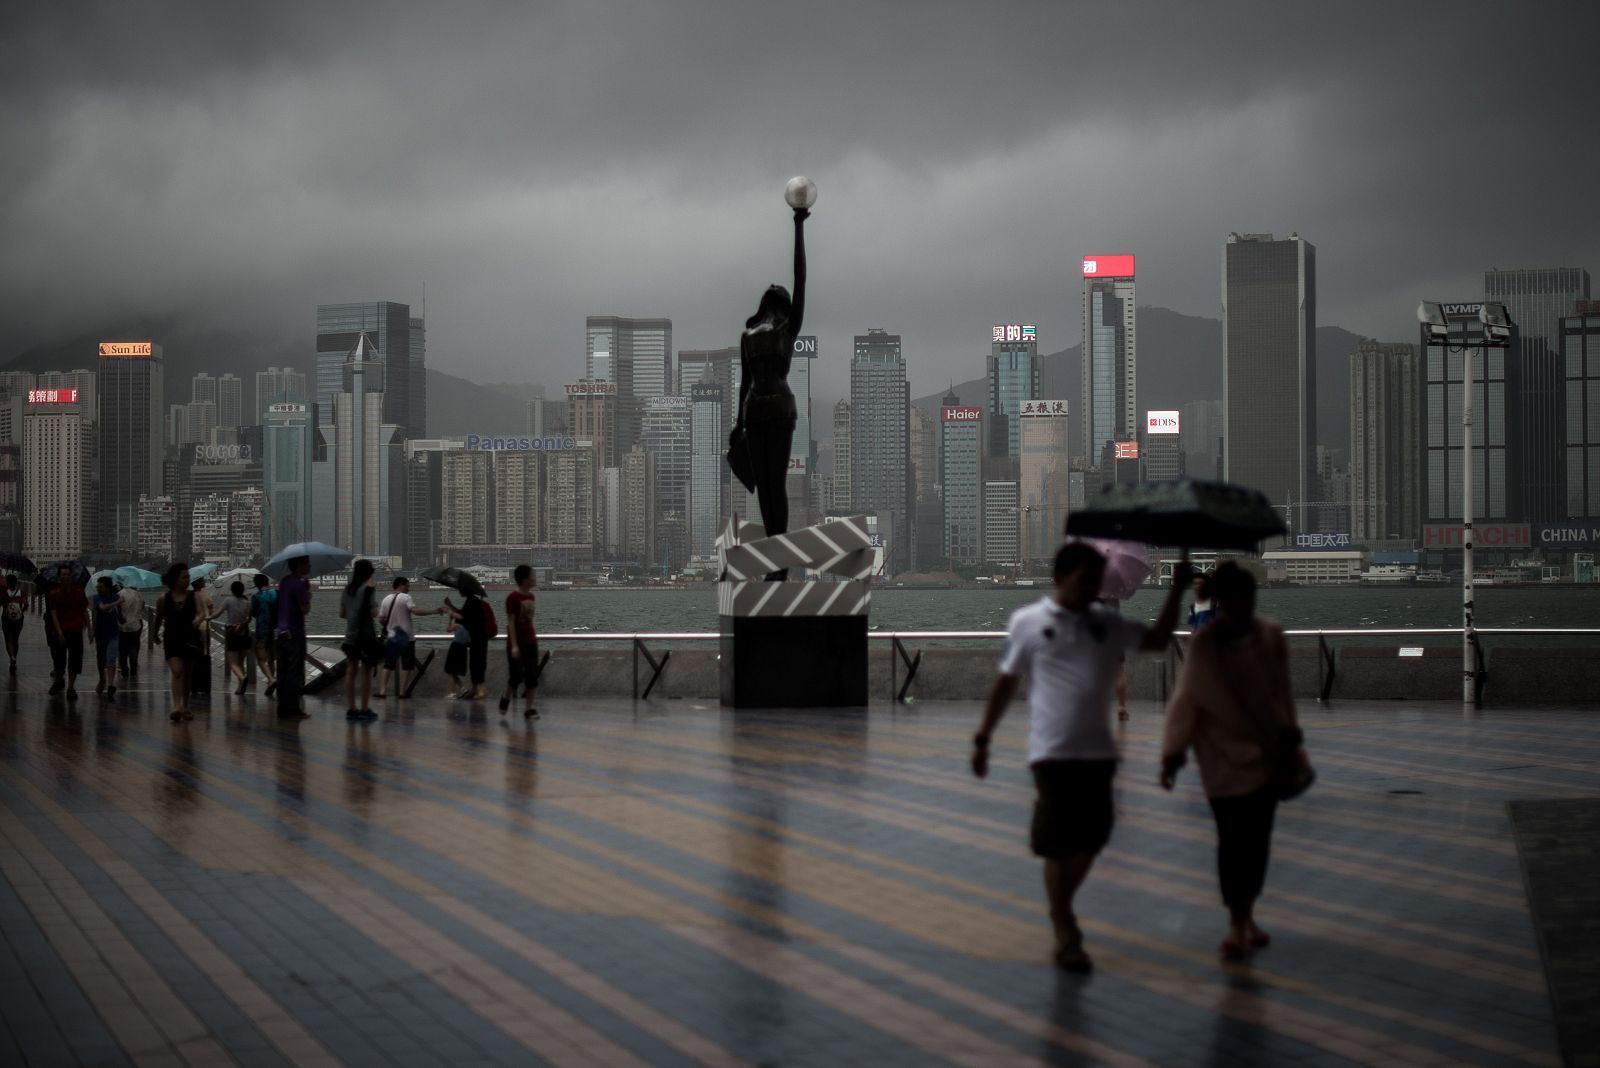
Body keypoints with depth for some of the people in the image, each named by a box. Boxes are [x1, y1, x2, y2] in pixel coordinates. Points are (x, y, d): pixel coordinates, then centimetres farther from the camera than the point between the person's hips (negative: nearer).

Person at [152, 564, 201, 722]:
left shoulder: (194, 596, -1)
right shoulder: (164, 599, -1)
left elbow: (201, 613, -15)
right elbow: (159, 619, 14)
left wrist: (199, 619, -38)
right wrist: (155, 635, 26)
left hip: (190, 640, 1)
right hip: (172, 641, -1)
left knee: (187, 675, 12)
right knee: (177, 672, -17)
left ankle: (185, 707, 27)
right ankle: (177, 707, -28)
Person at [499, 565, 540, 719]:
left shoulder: (530, 596, 7)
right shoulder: (512, 598, -14)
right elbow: (511, 622, -16)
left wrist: (534, 638, 15)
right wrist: (514, 646, -19)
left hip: (530, 642, 6)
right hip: (516, 644, -6)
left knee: (532, 677, 2)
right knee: (516, 676, 0)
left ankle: (528, 709, 6)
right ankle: (506, 697, 28)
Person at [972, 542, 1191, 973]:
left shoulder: (1106, 622, 7)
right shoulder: (1028, 622, -4)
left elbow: (1157, 640, 2)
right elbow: (1005, 682, 3)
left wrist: (1176, 591, -6)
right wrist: (983, 739, 5)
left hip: (1099, 751, 5)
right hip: (1053, 752, -5)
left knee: (1092, 839, 11)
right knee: (1058, 845, -2)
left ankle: (1062, 909, 36)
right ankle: (1065, 937, 9)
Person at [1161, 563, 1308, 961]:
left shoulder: (1271, 636, -2)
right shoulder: (1203, 645, -12)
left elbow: (1282, 692, 8)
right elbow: (1186, 699, -11)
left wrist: (1291, 740, 15)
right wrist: (1173, 754, -12)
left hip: (1266, 753, 3)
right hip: (1225, 758, -3)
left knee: (1258, 838, 9)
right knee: (1233, 839, -4)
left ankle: (1247, 916, 24)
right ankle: (1236, 924, 6)